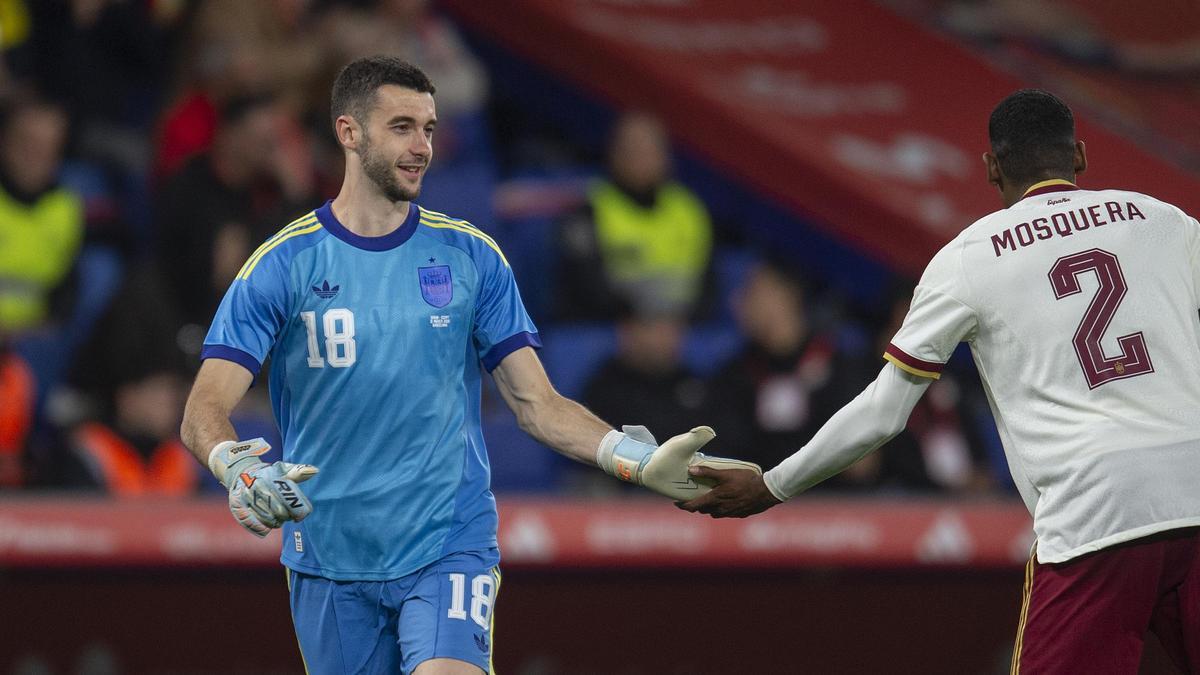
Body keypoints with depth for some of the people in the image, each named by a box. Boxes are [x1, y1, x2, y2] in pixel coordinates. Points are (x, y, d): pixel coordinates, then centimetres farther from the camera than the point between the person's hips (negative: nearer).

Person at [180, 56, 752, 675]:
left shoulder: (471, 257, 4)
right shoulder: (282, 265, -2)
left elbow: (536, 404, 6)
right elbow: (205, 409, -7)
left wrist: (643, 462, -9)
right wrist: (237, 470, -30)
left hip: (449, 547, 0)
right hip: (329, 561, 0)